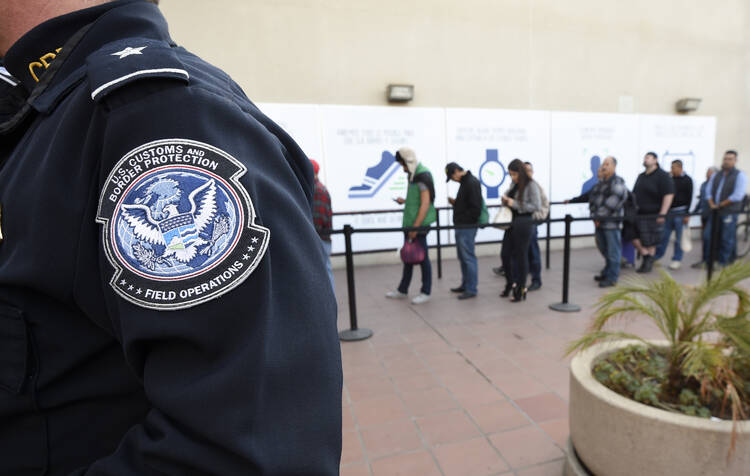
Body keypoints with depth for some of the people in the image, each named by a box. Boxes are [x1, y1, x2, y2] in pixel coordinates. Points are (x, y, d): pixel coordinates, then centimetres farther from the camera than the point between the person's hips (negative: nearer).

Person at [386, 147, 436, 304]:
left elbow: (425, 204, -20)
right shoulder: (414, 175, 14)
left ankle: (425, 292, 15)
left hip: (419, 224, -9)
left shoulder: (422, 176, -15)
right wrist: (405, 201, 7)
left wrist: (415, 227, -21)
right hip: (410, 223, 9)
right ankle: (402, 290, 26)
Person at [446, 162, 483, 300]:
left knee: (468, 257, -4)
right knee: (462, 257, 16)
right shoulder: (464, 182, 16)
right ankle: (465, 284, 27)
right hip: (461, 227, 10)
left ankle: (471, 289, 4)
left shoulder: (472, 183, -15)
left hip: (467, 227, -10)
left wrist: (464, 221, -15)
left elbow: (475, 207, -21)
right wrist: (455, 202, 9)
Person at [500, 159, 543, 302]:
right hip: (512, 222, 7)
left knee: (521, 255, 2)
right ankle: (510, 284, 29)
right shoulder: (514, 185, 11)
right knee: (505, 254, 9)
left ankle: (521, 289, 17)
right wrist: (506, 200, 1)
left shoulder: (531, 185, -10)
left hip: (524, 222, -7)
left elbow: (537, 206, -16)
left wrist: (515, 204, -18)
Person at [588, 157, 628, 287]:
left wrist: (600, 215, -17)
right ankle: (607, 272, 34)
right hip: (599, 222, 8)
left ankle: (612, 277, 8)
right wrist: (594, 214, -1)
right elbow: (592, 197, 12)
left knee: (613, 251, 0)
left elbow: (613, 202, -19)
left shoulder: (618, 182, -9)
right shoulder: (600, 182, 17)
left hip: (611, 222, -8)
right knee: (603, 249, 18)